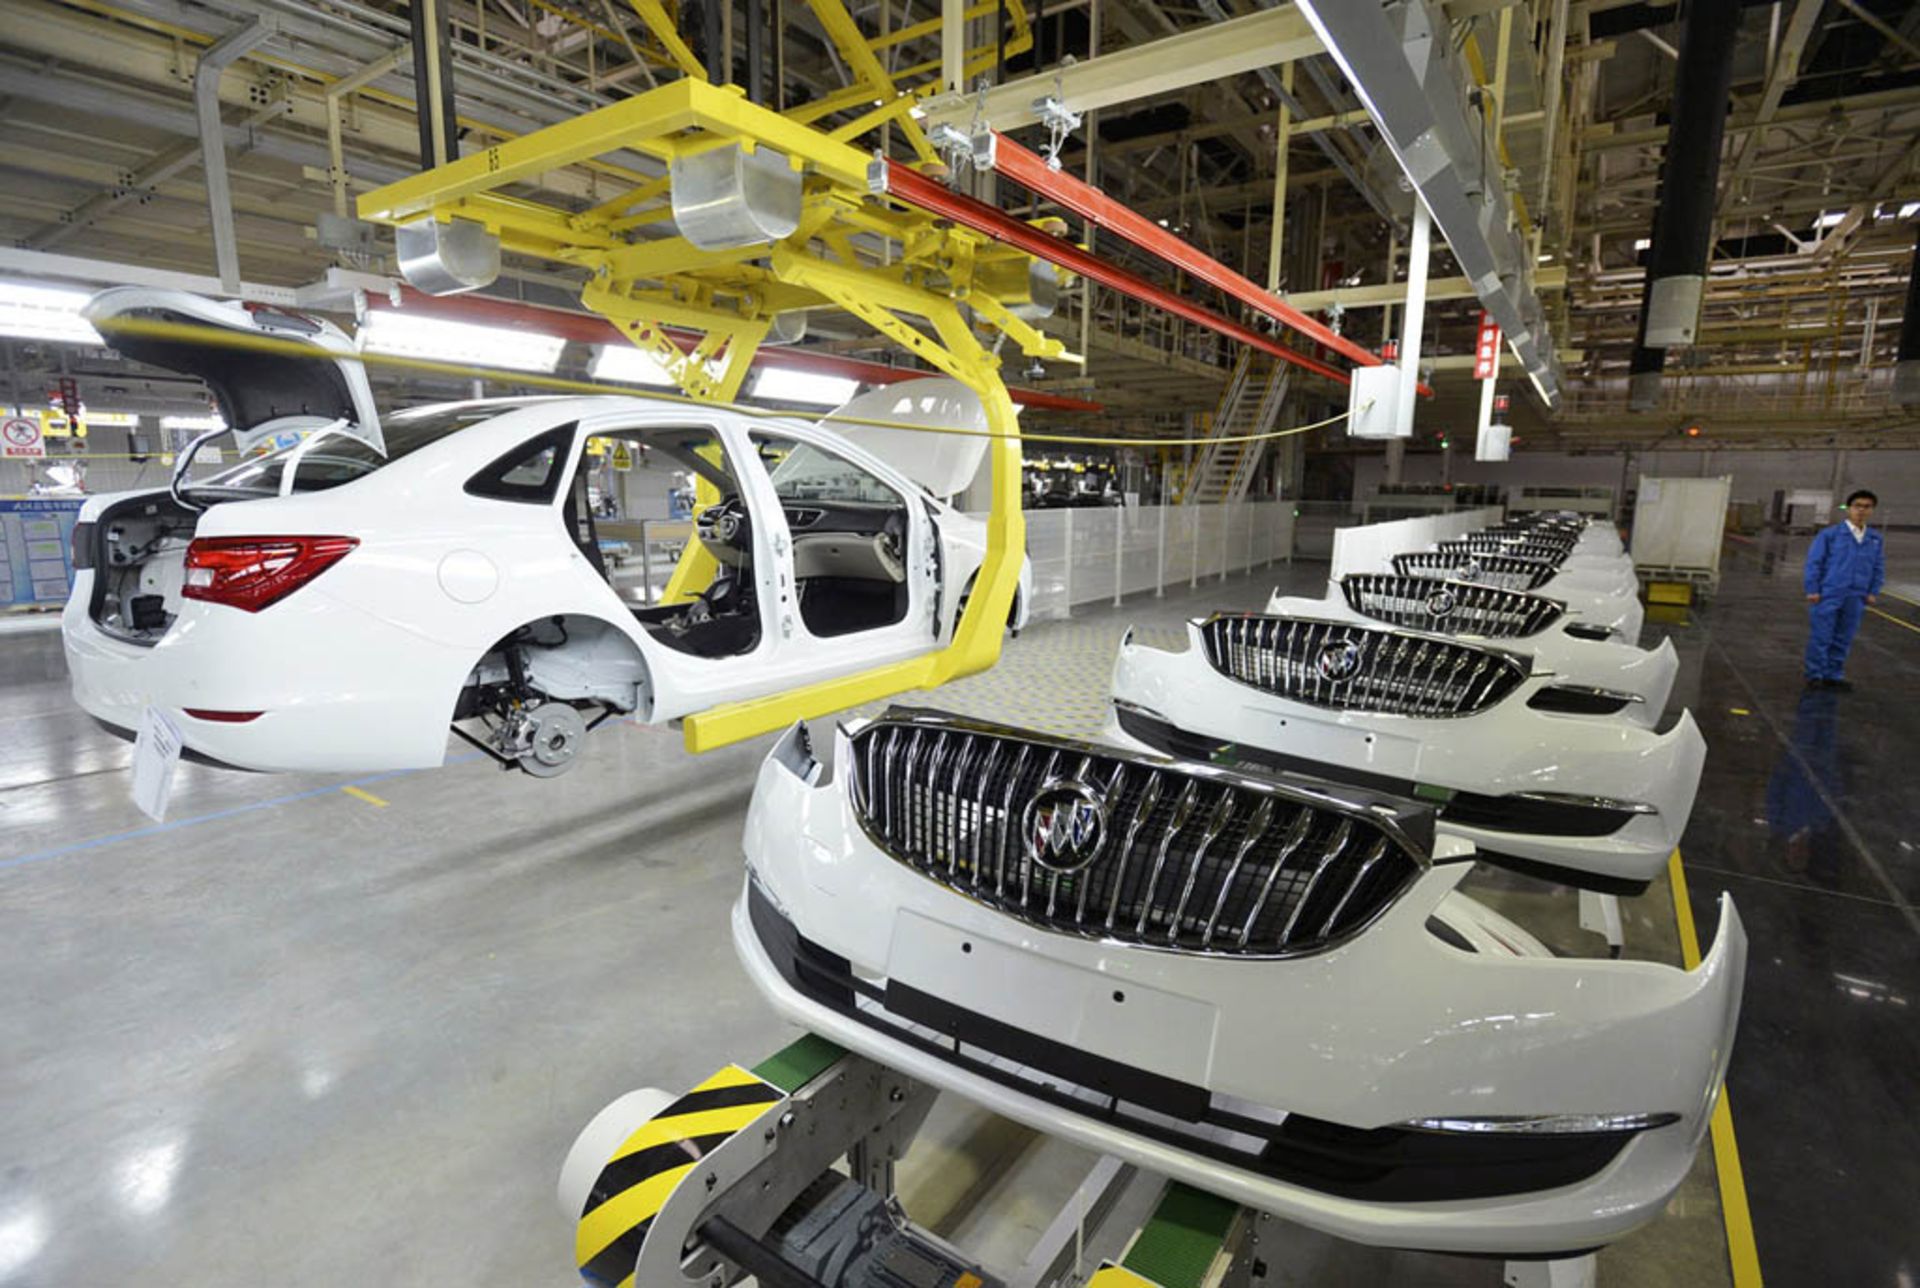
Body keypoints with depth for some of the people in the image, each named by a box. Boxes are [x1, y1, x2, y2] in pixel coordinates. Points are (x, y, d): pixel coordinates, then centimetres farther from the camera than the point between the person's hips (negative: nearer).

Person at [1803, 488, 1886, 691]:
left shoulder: (1876, 540, 9)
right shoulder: (1829, 534, -4)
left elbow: (1879, 568, 16)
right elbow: (1814, 562, -4)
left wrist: (1873, 592, 8)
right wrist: (1812, 590, -7)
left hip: (1855, 598, 4)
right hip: (1828, 596, -4)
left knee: (1843, 639, 8)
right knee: (1821, 637, -1)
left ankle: (1834, 675, 18)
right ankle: (1815, 675, 7)